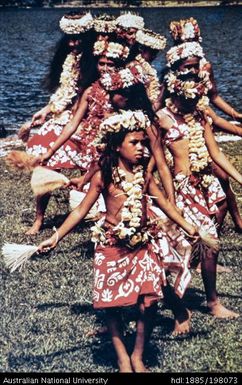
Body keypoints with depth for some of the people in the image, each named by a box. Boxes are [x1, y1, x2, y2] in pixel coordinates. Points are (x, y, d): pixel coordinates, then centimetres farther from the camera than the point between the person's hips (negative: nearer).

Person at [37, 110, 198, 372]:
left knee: (149, 303, -2)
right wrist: (55, 237, -9)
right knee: (112, 304, 3)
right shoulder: (103, 177, -8)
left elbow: (164, 203, 13)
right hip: (113, 247, -3)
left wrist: (187, 227, 16)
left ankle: (138, 356, 20)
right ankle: (122, 358, 23)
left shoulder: (143, 175, 3)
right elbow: (81, 210, -4)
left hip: (145, 244, 3)